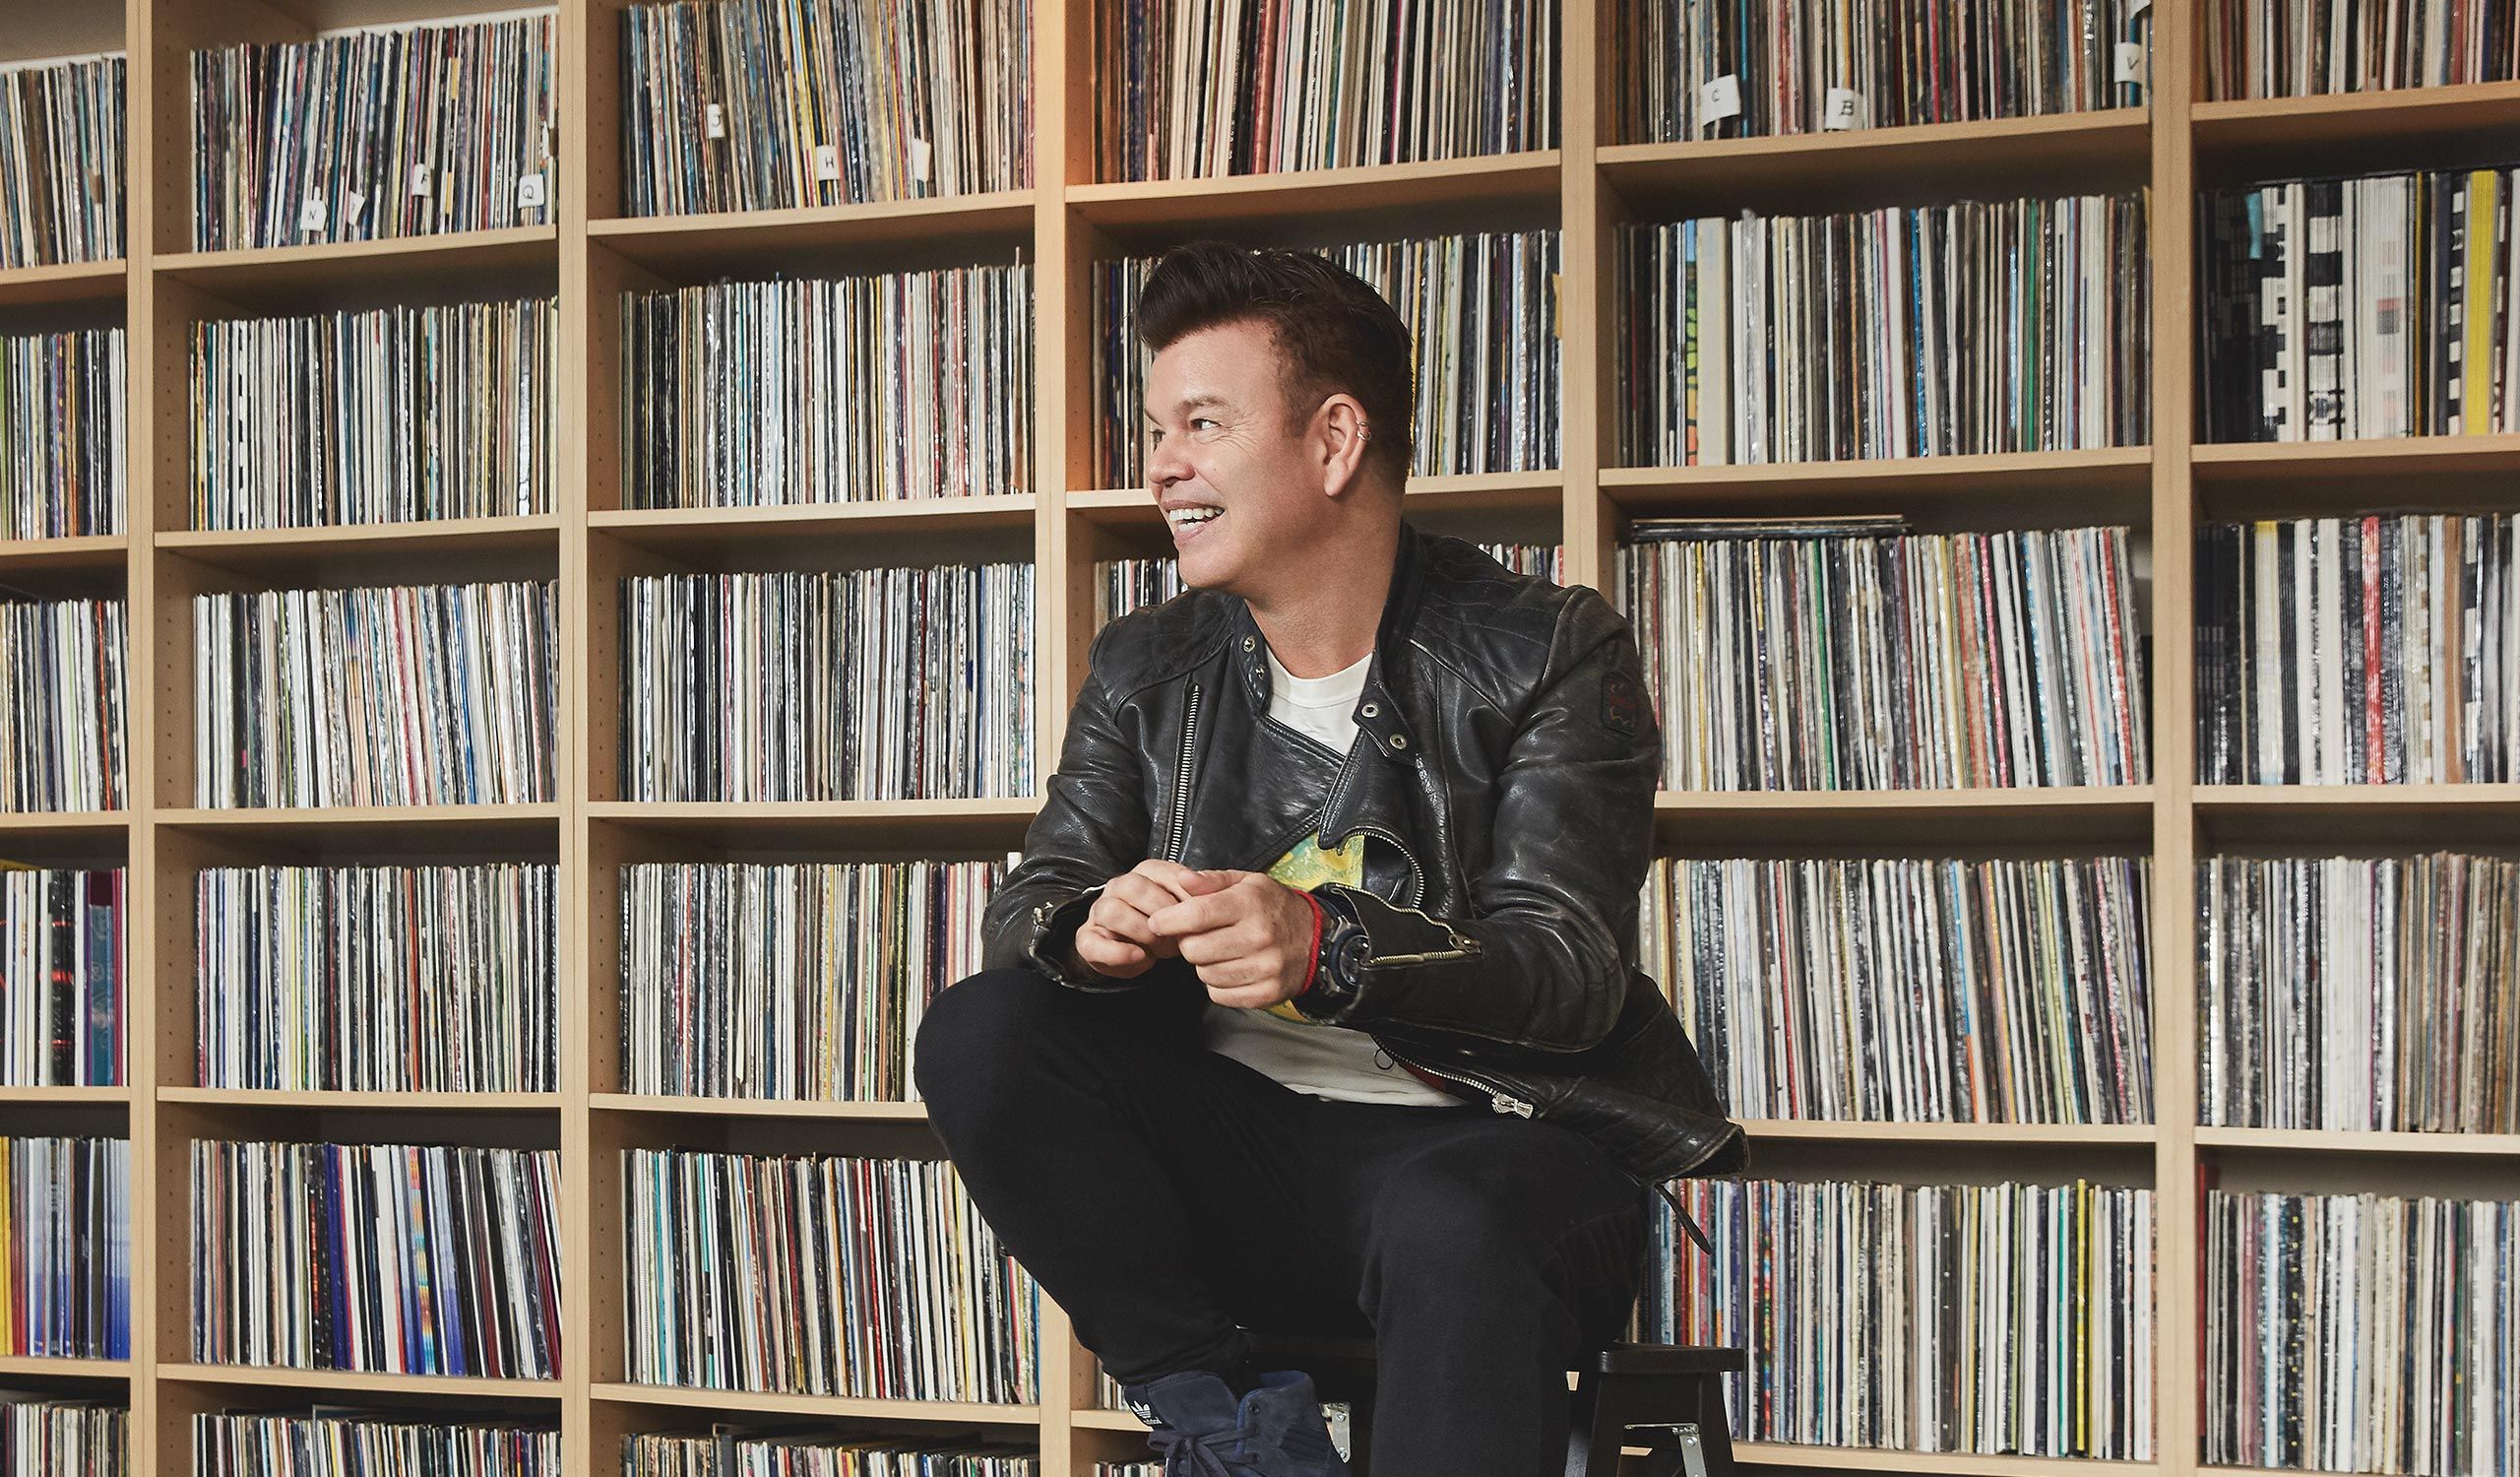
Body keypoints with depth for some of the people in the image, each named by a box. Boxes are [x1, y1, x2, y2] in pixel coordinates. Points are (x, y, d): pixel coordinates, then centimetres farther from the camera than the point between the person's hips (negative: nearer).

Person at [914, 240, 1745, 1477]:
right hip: (1233, 1144, 5)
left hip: (1471, 1137, -5)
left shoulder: (1551, 655, -2)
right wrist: (1093, 928, -20)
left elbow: (1571, 970, -12)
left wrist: (1324, 946, -32)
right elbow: (1032, 902, 7)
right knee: (977, 1034, -19)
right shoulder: (1146, 668, 13)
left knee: (1456, 1233, -39)